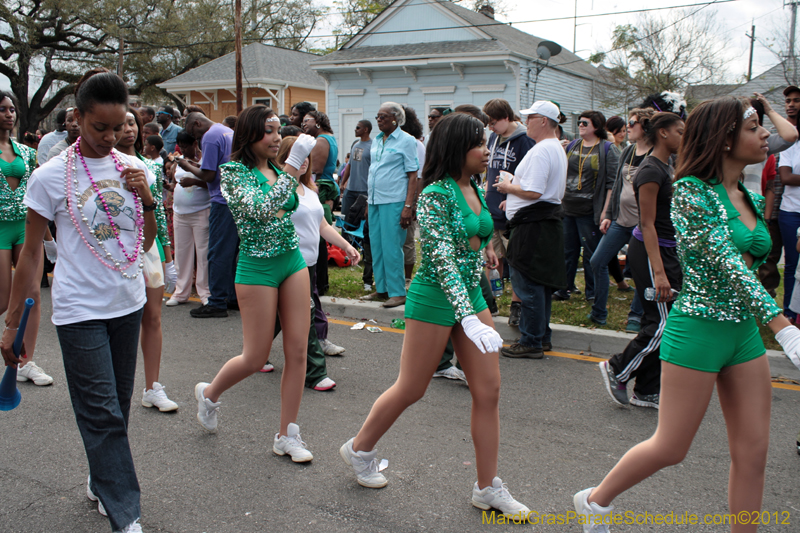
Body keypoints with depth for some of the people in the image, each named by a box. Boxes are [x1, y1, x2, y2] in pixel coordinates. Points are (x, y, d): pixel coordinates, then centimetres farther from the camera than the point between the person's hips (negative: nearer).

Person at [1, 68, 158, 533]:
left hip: (128, 303, 5)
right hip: (79, 310, -4)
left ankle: (101, 481, 37)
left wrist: (147, 199, -8)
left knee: (116, 407, 15)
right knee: (102, 413, -3)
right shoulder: (51, 176, -9)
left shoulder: (132, 168, 3)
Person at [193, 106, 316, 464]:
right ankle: (209, 392, 33)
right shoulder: (234, 172, -10)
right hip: (257, 267, -6)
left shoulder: (278, 170, 10)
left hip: (293, 262, 6)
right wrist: (291, 169, -29)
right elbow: (260, 209, -26)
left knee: (297, 351, 2)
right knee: (256, 357, 2)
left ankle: (287, 435, 14)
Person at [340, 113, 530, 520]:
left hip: (472, 295, 8)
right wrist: (469, 319, -32)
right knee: (411, 390, 6)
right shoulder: (435, 195, -18)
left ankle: (487, 488, 17)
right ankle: (359, 449, 31)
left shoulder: (475, 188, 7)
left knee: (489, 391, 5)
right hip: (435, 299, -8)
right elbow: (443, 261, -25)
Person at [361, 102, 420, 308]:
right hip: (375, 200, 7)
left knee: (392, 247, -6)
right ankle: (381, 289, 20)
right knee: (376, 246, 9)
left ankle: (397, 293, 3)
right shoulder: (377, 140, 16)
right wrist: (368, 202, 17)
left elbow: (413, 175, -8)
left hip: (394, 201, -7)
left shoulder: (407, 141, -4)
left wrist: (408, 206, -16)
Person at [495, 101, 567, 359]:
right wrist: (514, 194, 18)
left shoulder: (541, 150, -17)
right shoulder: (557, 148, 17)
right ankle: (542, 336, 25)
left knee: (527, 284, -4)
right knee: (540, 282, 16)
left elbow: (533, 192, -24)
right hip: (549, 220, 11)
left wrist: (508, 187, -8)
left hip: (532, 224, -11)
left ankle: (531, 342, 2)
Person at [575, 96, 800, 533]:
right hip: (698, 330, -7)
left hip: (744, 330, 8)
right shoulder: (691, 190, -15)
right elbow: (725, 262, -25)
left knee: (753, 451, 8)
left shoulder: (751, 199, 10)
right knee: (670, 448, 4)